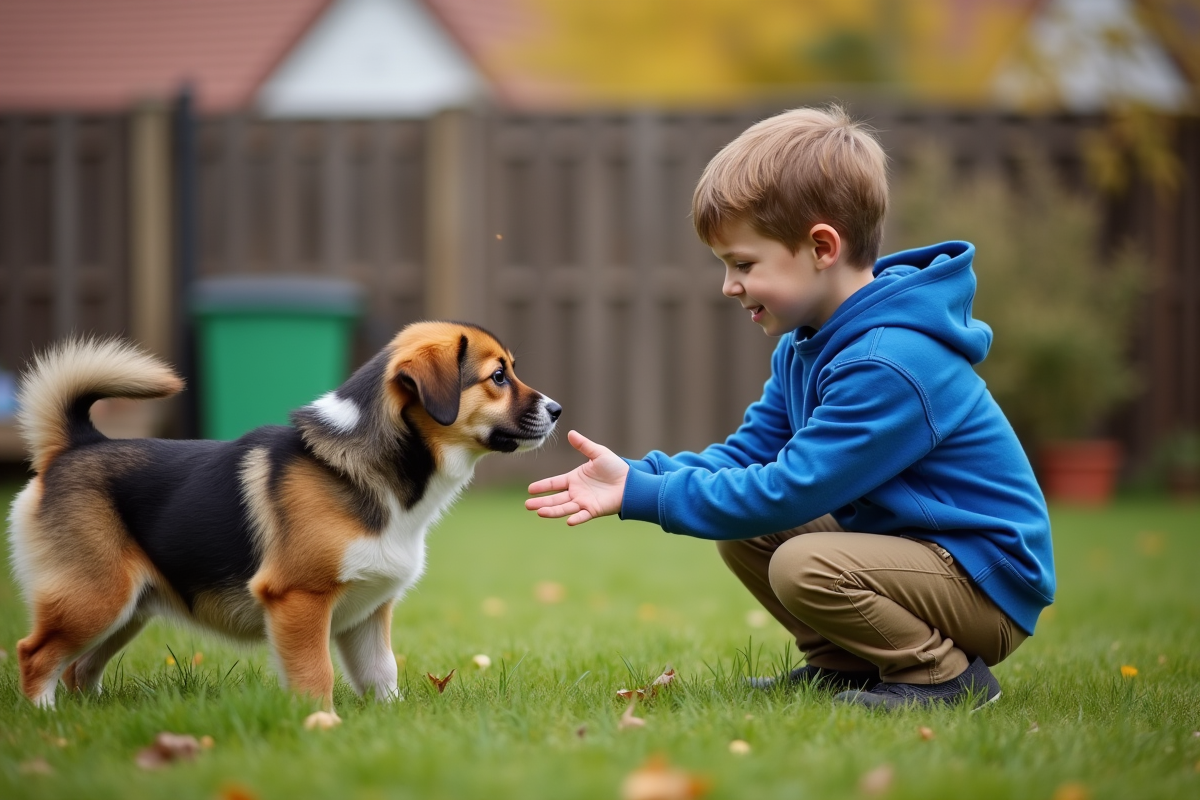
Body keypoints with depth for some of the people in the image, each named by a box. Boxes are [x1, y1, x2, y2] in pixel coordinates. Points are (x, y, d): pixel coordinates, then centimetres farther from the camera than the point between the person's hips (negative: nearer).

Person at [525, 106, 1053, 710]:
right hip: (904, 540, 10)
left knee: (805, 566, -28)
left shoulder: (889, 366, -27)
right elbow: (746, 454, 8)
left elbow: (786, 490, -27)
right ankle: (846, 666, 12)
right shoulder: (804, 345, 6)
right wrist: (635, 475, -9)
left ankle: (946, 676, -9)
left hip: (988, 580, -10)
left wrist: (640, 494, -21)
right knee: (743, 537, 3)